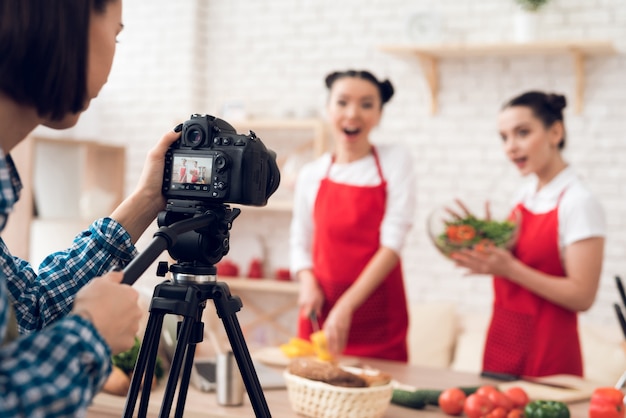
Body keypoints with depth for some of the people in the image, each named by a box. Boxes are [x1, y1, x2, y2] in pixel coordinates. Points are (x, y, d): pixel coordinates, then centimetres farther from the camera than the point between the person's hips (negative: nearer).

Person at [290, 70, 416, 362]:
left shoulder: (395, 161, 1)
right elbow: (300, 244, 13)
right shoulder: (311, 175, 8)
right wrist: (308, 283, -9)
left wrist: (346, 306, -17)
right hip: (320, 313, 2)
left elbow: (392, 243, -8)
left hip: (378, 319, -2)